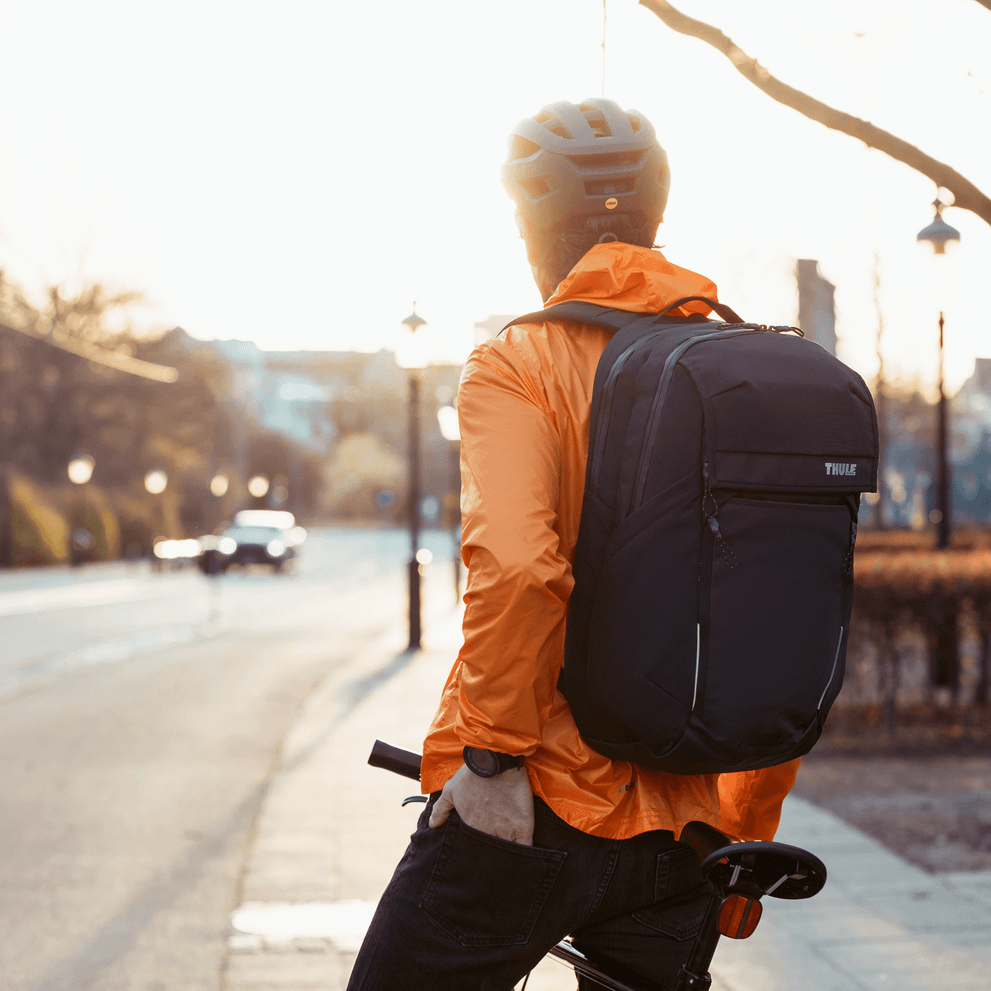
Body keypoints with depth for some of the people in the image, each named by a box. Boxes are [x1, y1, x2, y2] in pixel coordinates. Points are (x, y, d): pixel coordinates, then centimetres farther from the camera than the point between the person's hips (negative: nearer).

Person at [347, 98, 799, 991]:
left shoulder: (515, 366, -7)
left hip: (522, 814, -5)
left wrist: (492, 752, -15)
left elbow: (516, 564, -27)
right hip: (678, 837, 5)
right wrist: (746, 838, 17)